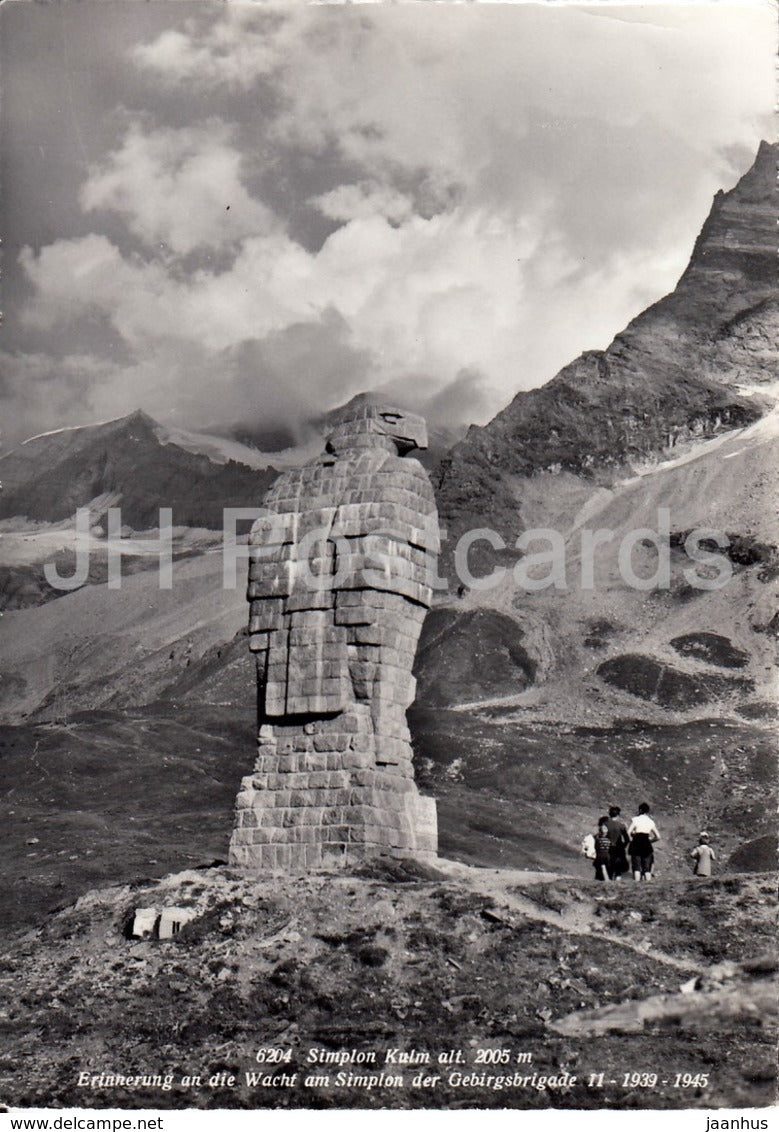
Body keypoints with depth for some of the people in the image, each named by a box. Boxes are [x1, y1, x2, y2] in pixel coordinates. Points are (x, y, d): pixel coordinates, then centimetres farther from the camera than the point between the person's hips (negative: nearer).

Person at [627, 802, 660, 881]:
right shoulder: (651, 822, 9)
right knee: (647, 869, 8)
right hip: (647, 846, 2)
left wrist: (632, 840, 6)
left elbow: (628, 831, -11)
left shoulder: (636, 819, -1)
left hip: (636, 845, -2)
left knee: (636, 867, -1)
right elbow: (657, 837, 10)